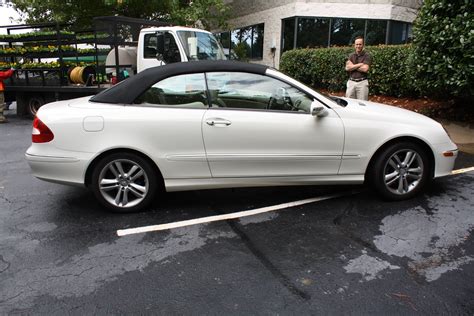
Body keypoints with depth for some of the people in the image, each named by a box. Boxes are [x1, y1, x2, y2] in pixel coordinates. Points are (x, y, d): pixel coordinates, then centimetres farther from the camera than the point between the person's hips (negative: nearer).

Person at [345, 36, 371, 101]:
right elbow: (347, 68, -4)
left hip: (362, 82, -3)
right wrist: (360, 64, -9)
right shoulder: (351, 55, 10)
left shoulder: (367, 56, -1)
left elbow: (365, 69, -15)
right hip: (351, 82, 4)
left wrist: (353, 66, -6)